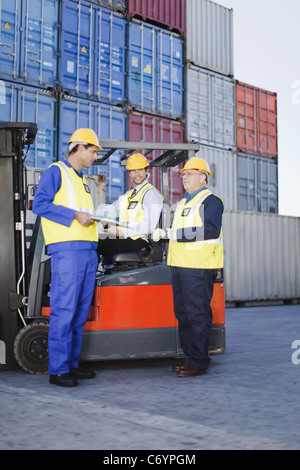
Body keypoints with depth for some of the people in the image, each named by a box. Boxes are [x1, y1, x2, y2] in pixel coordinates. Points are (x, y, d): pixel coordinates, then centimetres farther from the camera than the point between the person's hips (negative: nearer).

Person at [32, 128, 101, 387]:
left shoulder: (82, 179, 25)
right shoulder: (56, 171, 0)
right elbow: (40, 204, -11)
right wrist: (75, 215, -15)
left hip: (88, 249, 9)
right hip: (67, 249, -9)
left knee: (81, 309, 8)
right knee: (64, 308, -10)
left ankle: (72, 363, 16)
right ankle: (57, 370, -5)